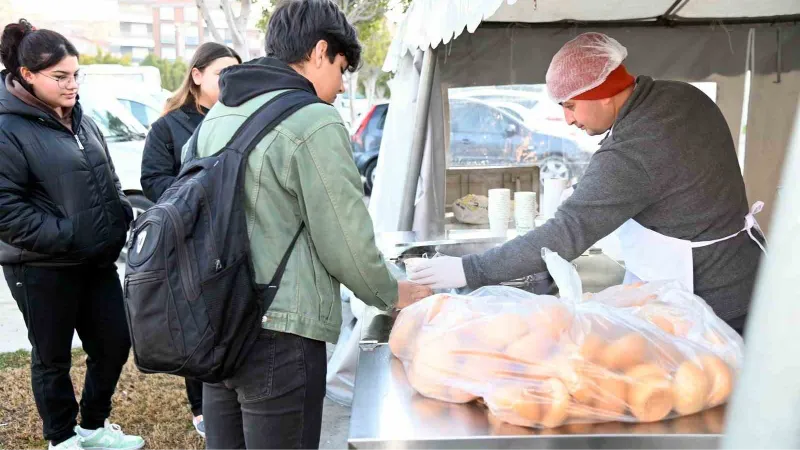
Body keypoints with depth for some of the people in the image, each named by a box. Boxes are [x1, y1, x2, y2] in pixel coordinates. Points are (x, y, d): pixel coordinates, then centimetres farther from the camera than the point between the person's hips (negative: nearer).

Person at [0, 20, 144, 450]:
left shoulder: (81, 120, 10)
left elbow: (108, 182, 20)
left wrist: (123, 219, 3)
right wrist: (65, 237, -23)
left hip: (98, 260, 7)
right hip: (42, 268, -7)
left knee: (115, 343, 12)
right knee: (53, 358, 9)